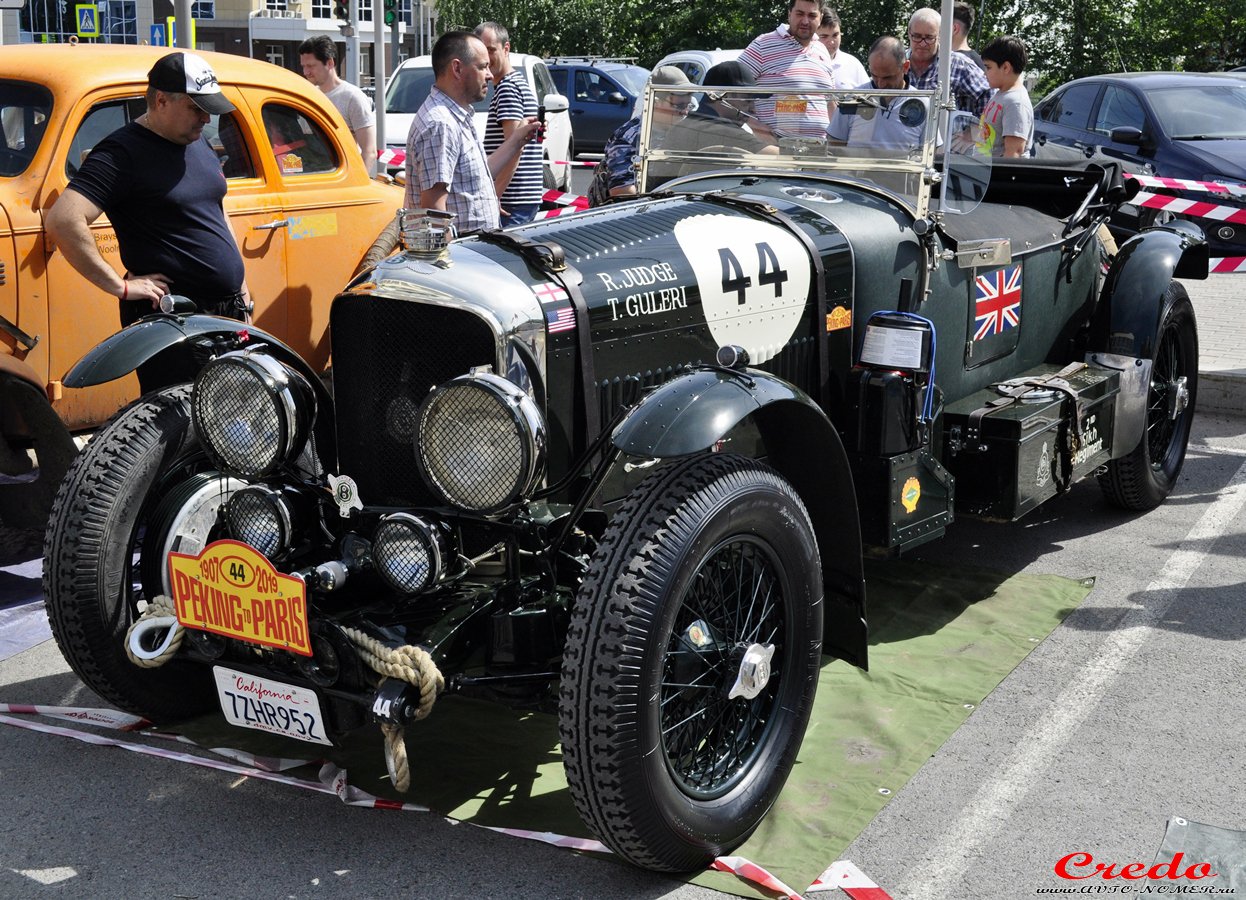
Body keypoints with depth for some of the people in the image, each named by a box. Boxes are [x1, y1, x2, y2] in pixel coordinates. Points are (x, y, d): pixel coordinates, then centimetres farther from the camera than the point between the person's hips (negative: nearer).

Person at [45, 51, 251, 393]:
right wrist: (119, 286, -20)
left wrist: (242, 290, 20)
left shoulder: (199, 143, 14)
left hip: (227, 313, 8)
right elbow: (63, 220, -23)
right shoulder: (123, 152, -12)